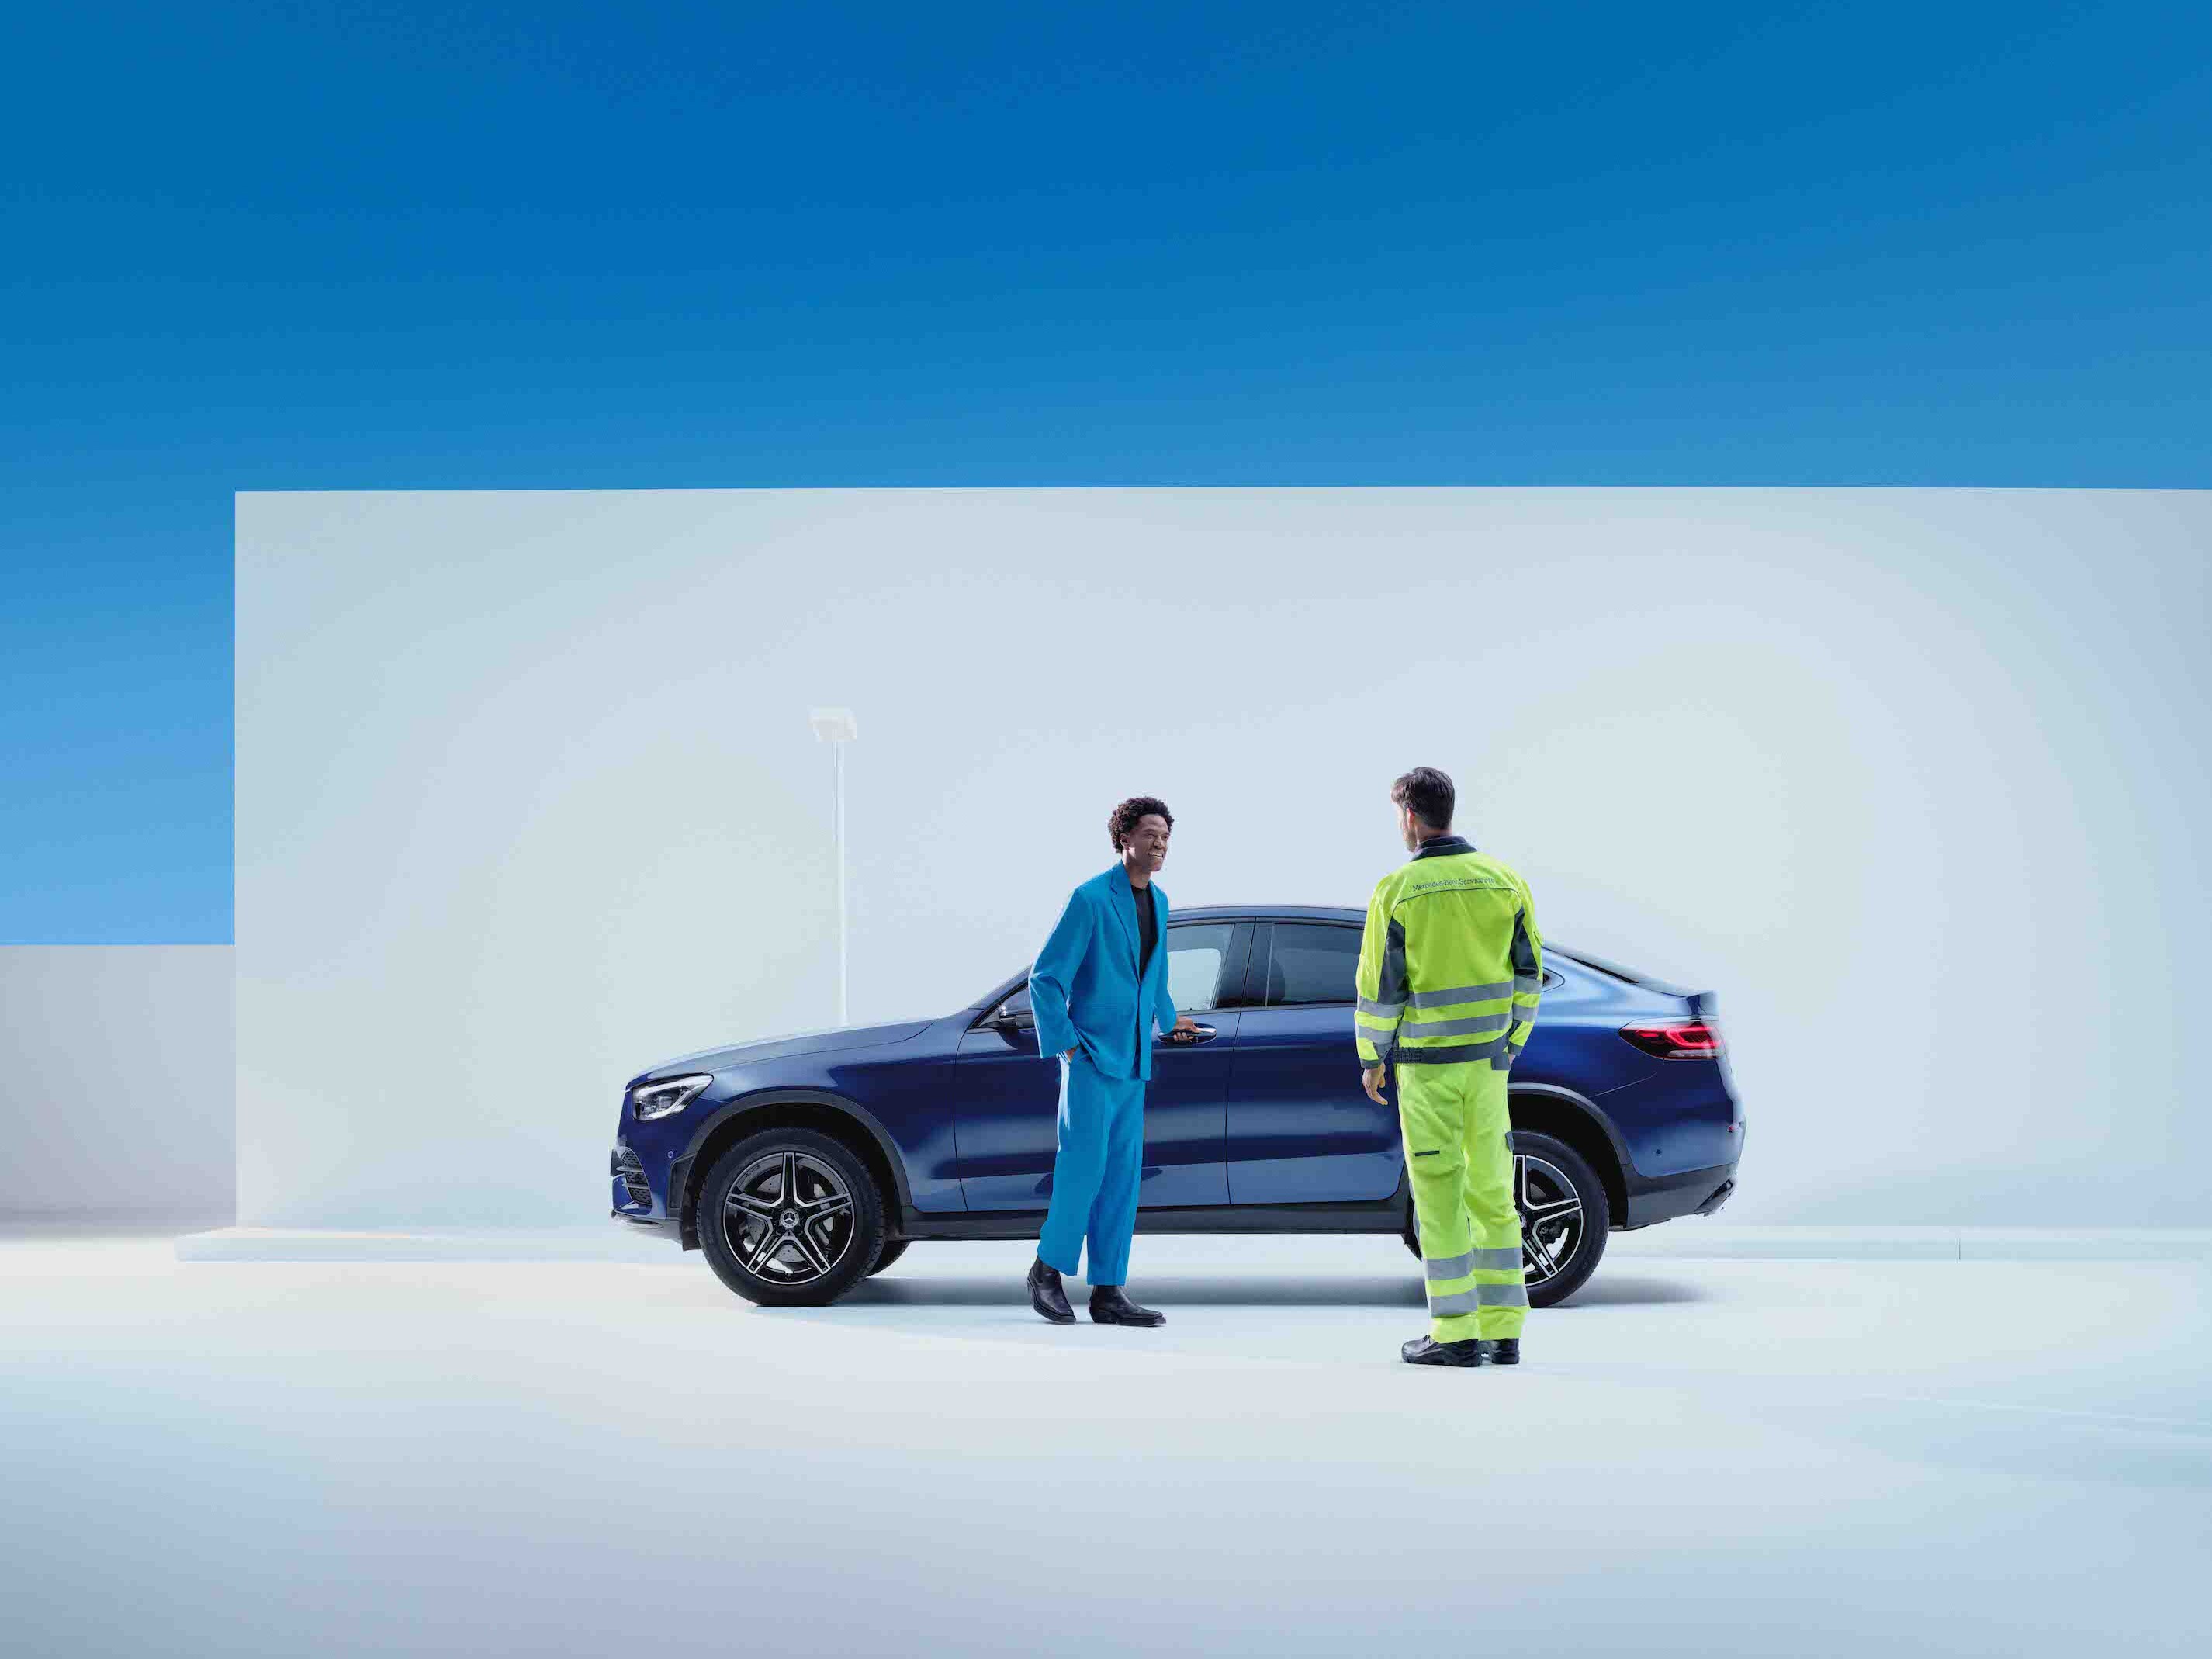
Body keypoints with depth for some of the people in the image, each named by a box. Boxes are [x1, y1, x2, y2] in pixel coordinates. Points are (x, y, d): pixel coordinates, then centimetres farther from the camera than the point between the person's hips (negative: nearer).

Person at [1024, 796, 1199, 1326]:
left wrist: (1169, 1020, 23)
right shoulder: (1091, 898, -11)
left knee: (1123, 1172, 5)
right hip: (1092, 1054, -7)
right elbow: (1045, 978, -10)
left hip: (1133, 1061, 7)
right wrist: (1064, 1046, -12)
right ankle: (1048, 1269, 7)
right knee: (1084, 1163, -10)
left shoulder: (1157, 902, 12)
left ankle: (1108, 1291, 8)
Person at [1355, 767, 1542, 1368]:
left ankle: (1456, 1335, 1)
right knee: (1492, 1194, 10)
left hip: (1425, 1061, -4)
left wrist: (1371, 1059, 5)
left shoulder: (1397, 891, -9)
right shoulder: (1503, 880, 3)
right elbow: (1528, 973, 6)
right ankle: (1502, 1333, 11)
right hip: (1487, 1058, 4)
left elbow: (1380, 985, -8)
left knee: (1440, 1196, 1)